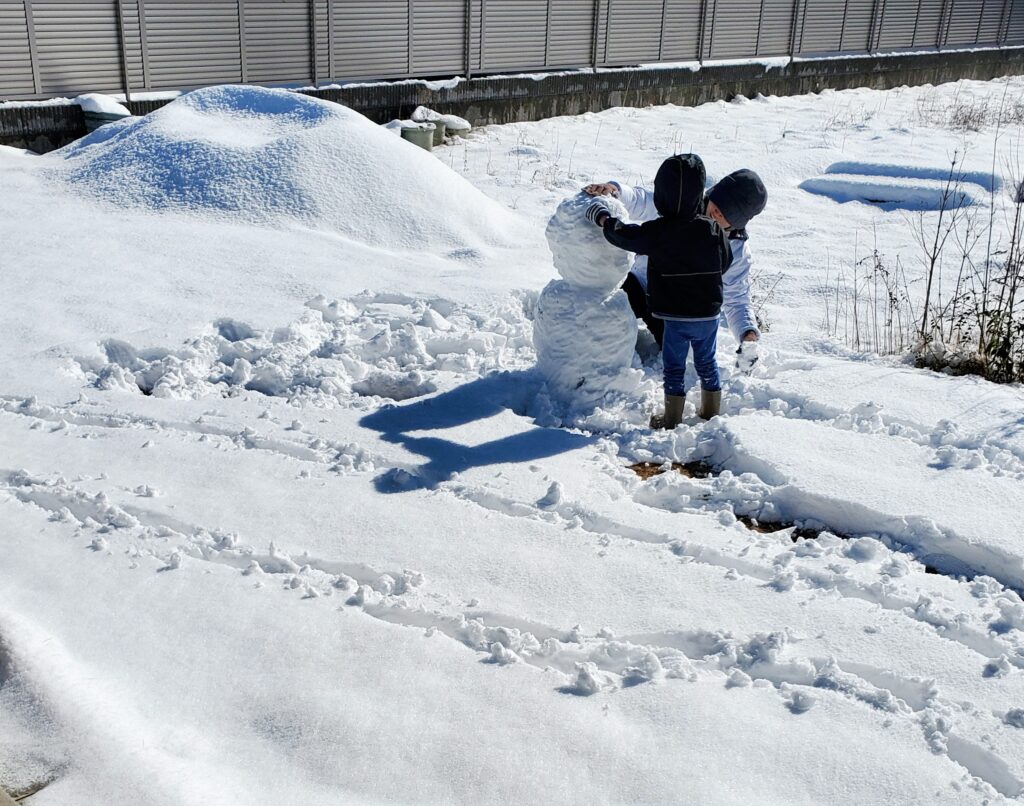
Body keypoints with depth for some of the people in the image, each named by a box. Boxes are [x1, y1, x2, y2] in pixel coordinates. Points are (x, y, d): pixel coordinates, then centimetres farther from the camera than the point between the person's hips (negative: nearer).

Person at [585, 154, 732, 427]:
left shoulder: (657, 233, -19)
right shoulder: (714, 230, -8)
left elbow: (622, 235, -9)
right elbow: (725, 262, 6)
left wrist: (600, 215, 7)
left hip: (675, 316, -3)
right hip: (709, 314, 3)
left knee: (674, 369, 9)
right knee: (707, 364, 19)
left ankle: (672, 422, 17)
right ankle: (711, 415, 31)